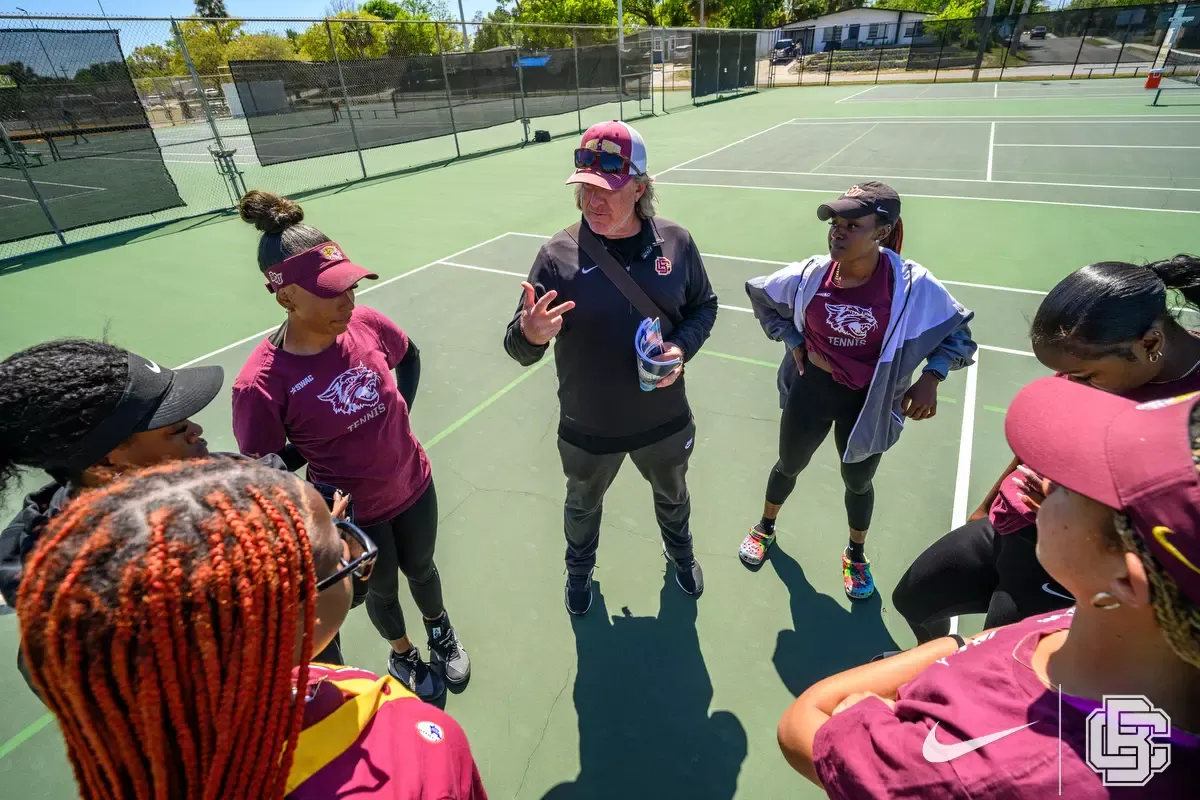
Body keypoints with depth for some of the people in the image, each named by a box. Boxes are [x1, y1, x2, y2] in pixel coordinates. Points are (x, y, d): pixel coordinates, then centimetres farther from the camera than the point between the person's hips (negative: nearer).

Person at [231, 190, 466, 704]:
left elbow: (409, 357, 6)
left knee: (421, 569, 28)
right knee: (382, 589, 24)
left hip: (414, 486, 3)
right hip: (355, 515, -3)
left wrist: (399, 413, -1)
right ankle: (402, 655, 57)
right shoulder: (261, 382, -27)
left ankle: (441, 630, 60)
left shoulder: (366, 324, -17)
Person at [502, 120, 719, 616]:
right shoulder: (557, 255, -19)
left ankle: (680, 553, 64)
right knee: (582, 505, 26)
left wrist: (683, 347, -17)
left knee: (672, 495, 29)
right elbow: (520, 350, -17)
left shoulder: (675, 242, -12)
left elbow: (704, 306, 3)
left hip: (664, 421, 2)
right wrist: (530, 334, -41)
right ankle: (579, 568, 59)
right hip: (587, 429, -1)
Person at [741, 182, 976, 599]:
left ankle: (856, 556, 49)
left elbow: (958, 334, -5)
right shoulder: (809, 274, -17)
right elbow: (761, 296, 4)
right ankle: (765, 527, 51)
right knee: (789, 465, 22)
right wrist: (794, 342, -5)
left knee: (858, 481, 20)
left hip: (869, 402, -1)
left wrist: (931, 377, -21)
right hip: (811, 390, 1)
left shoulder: (912, 284, -21)